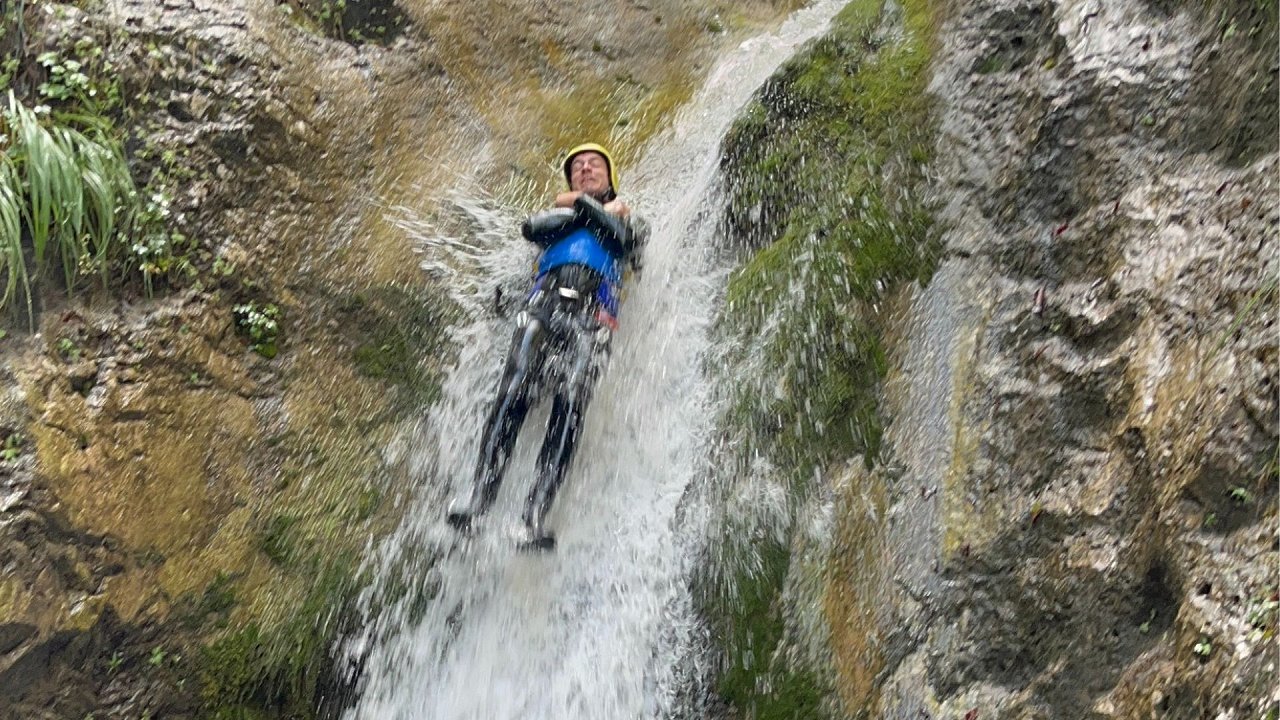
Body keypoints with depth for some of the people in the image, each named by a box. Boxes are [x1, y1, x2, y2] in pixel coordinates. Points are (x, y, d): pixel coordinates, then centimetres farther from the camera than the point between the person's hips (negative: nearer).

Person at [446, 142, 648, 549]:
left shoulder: (628, 220, 31)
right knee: (512, 396, -21)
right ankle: (479, 502, -28)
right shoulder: (557, 212, 35)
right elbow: (531, 228, 10)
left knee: (570, 408, -23)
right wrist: (602, 212, 13)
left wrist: (582, 204, 12)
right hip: (544, 303, 2)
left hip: (592, 316, -2)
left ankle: (535, 518, -30)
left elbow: (624, 240, 5)